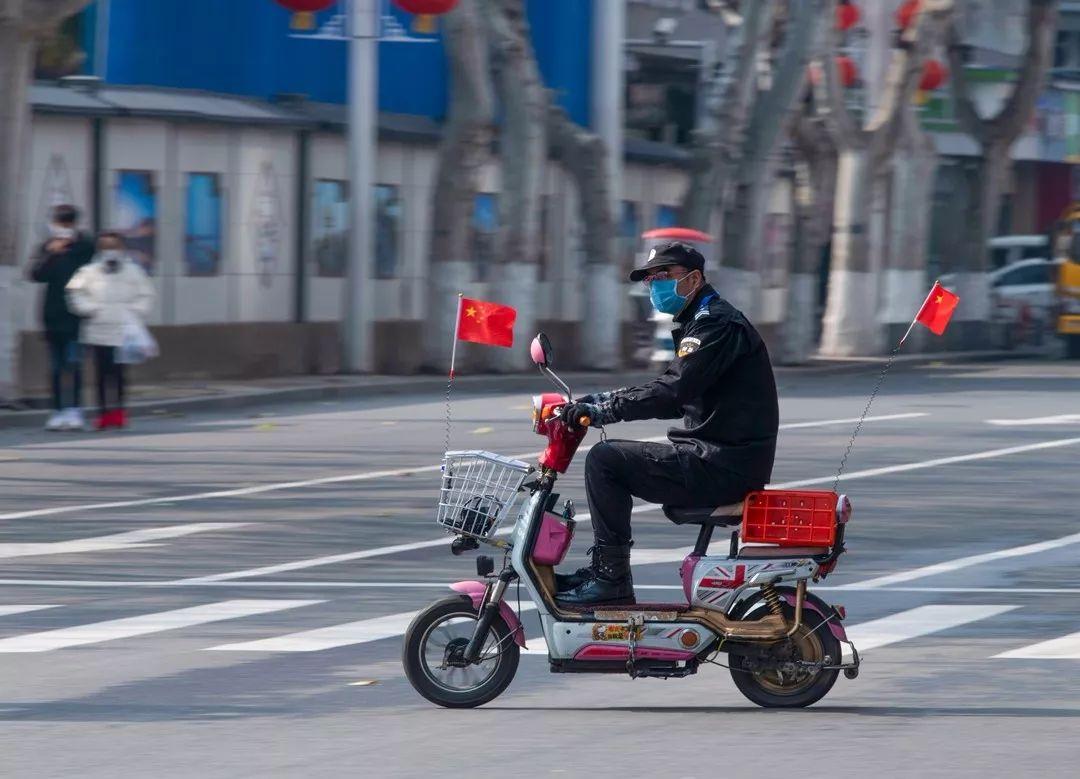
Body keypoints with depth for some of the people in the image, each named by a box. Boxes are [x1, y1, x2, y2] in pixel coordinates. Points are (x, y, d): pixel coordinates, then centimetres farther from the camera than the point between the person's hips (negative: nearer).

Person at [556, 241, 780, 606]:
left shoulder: (718, 325, -13)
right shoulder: (702, 322, 20)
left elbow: (673, 390, -24)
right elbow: (675, 395, 21)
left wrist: (605, 408, -24)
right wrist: (599, 401, 12)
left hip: (724, 464, -11)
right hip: (718, 457, 11)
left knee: (604, 461, -15)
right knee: (610, 459, 18)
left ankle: (611, 579, -13)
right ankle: (602, 568, 16)